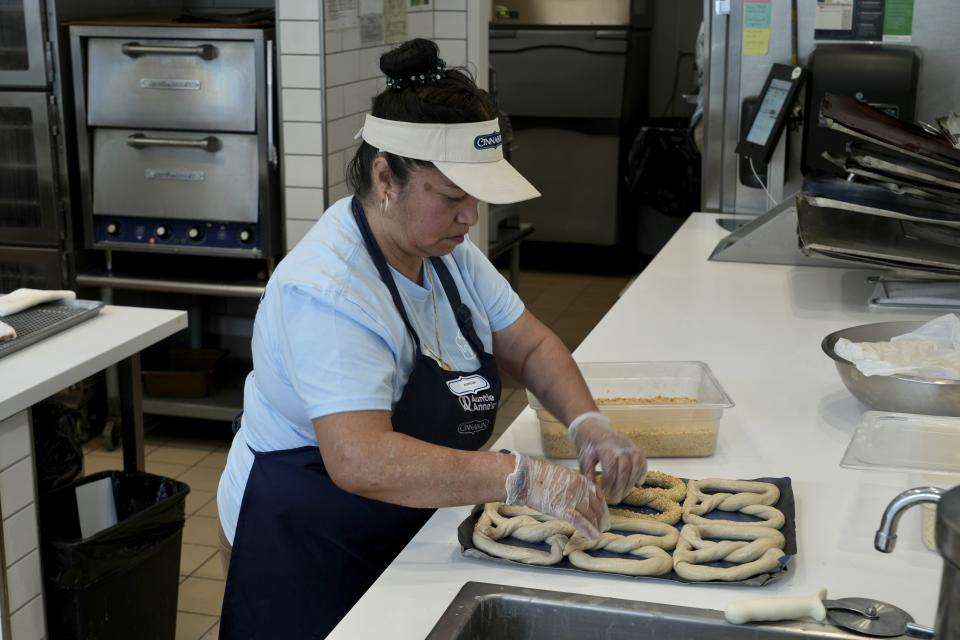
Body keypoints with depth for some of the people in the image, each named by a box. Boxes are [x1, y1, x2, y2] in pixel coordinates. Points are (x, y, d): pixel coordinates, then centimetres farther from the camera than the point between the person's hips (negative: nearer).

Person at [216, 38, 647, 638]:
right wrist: (524, 478, -42)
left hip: (405, 533, 8)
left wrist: (589, 424, -14)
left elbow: (531, 346, 5)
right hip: (304, 548, -8)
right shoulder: (327, 291, -30)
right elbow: (361, 460, -40)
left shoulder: (446, 248, -2)